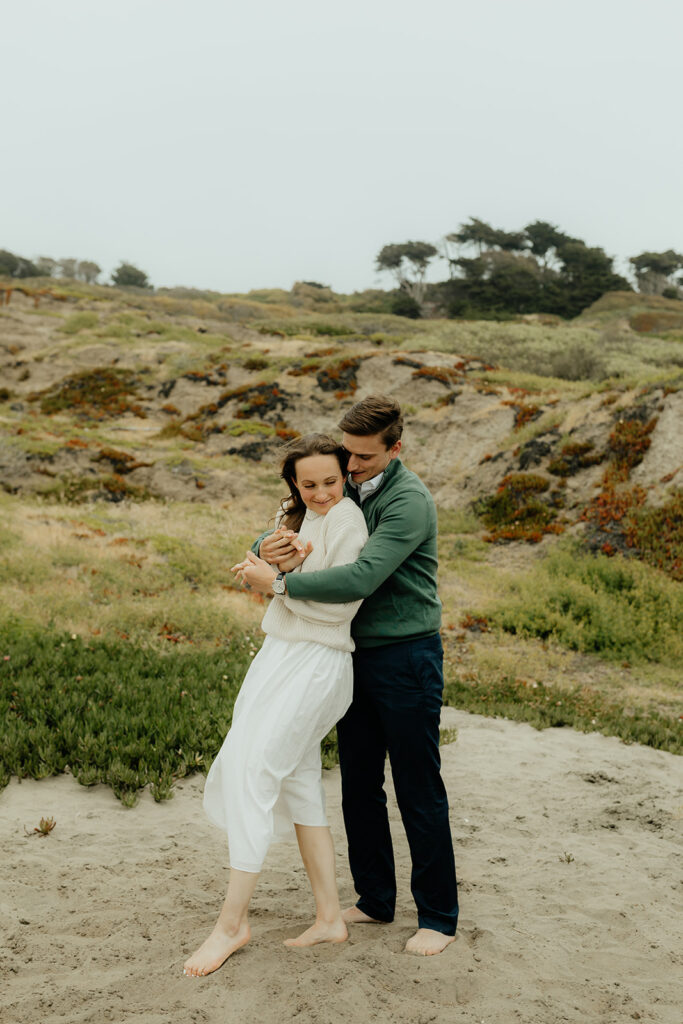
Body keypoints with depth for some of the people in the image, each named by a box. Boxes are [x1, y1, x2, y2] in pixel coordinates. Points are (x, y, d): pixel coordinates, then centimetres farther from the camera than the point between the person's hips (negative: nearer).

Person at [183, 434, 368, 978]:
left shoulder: (346, 517, -12)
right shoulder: (299, 515, 16)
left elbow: (338, 605, -17)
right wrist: (283, 562, -9)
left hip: (315, 664, -10)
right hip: (282, 655, 10)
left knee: (250, 770, -12)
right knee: (299, 785, 11)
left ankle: (232, 922, -4)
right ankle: (330, 916, 19)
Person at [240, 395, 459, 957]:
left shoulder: (409, 501, -18)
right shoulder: (343, 489, 7)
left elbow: (361, 578, -30)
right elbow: (278, 541, 10)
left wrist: (277, 582, -24)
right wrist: (268, 546, -16)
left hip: (407, 658, -7)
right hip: (358, 656, 8)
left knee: (419, 790, 1)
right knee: (360, 785, 13)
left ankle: (439, 916, 15)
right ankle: (375, 899, 28)